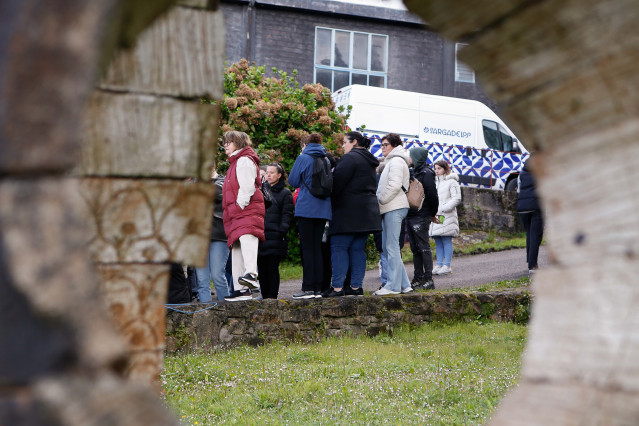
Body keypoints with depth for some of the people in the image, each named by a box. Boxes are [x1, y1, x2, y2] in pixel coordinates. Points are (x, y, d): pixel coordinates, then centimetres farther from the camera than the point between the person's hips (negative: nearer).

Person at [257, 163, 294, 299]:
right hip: (260, 236, 5)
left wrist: (282, 232, -16)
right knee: (261, 269, 5)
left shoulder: (285, 193, 4)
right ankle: (264, 296, 12)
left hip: (275, 238, -5)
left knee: (272, 268, -5)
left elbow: (287, 216, -3)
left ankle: (272, 296, -1)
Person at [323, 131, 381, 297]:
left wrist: (329, 202, -5)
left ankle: (338, 287, -11)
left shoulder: (350, 158, -9)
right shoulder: (369, 161, 20)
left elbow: (337, 182, -15)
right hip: (367, 212, 9)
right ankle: (356, 286, 7)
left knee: (339, 247, -7)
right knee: (358, 249, 8)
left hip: (349, 211, -9)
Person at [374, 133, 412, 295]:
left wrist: (381, 199, -11)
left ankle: (393, 285, -9)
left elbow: (394, 185, -18)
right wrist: (381, 203, 15)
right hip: (389, 209, 10)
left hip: (394, 208, -10)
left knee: (391, 247, -10)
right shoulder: (390, 162, 25)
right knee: (387, 248, 9)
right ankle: (404, 284, 11)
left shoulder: (396, 161, -7)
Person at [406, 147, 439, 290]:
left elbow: (432, 195, -14)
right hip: (411, 216, 9)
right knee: (415, 248, 11)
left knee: (423, 247, -7)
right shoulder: (414, 172, 16)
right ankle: (418, 278, 16)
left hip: (420, 217, -9)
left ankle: (428, 279, -4)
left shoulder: (426, 173, -11)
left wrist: (433, 214, -6)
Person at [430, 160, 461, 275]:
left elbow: (457, 198, -9)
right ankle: (439, 265, 12)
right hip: (434, 216, 7)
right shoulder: (434, 182, 20)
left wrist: (443, 209, -15)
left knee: (446, 240, -6)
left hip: (446, 217, -7)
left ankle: (447, 266, -3)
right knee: (438, 242, 7)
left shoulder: (451, 182, -3)